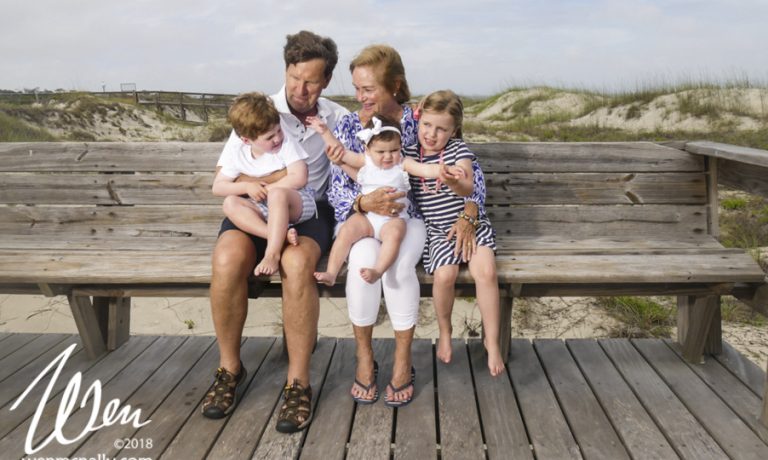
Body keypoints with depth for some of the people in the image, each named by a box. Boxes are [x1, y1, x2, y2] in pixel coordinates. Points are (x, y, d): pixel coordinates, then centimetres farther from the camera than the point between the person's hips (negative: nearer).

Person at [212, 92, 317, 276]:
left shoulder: (287, 144, -8)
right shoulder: (236, 155, 1)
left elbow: (299, 178, -16)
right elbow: (218, 187, 3)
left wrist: (267, 189, -15)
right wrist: (246, 187, -15)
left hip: (297, 203, -5)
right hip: (264, 209, 5)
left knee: (277, 194, -37)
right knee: (230, 203, -21)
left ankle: (273, 253, -39)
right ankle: (280, 235, -37)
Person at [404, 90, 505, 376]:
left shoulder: (459, 150, -4)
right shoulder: (409, 154, 2)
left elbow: (468, 188, -20)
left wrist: (453, 181, -43)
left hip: (470, 224, 0)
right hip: (437, 230, 0)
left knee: (485, 271, -24)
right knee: (445, 274, -26)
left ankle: (492, 341, -5)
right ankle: (444, 332, 5)